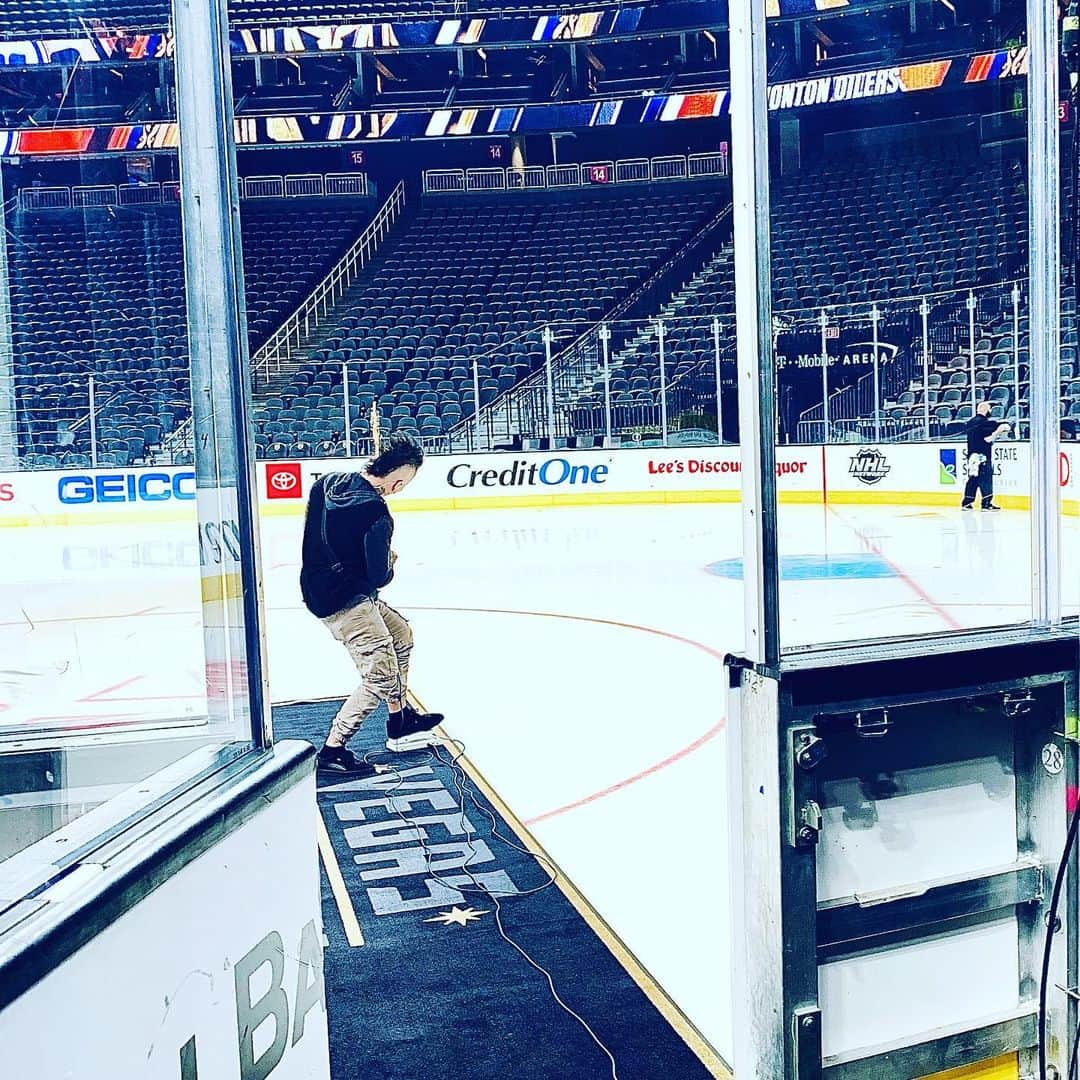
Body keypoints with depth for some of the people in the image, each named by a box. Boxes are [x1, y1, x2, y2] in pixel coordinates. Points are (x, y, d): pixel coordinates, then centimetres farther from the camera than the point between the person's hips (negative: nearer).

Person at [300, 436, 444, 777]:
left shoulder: (328, 482, 2)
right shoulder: (375, 511, -23)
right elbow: (379, 577, -20)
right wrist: (390, 565, 5)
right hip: (343, 600, -10)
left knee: (400, 634, 24)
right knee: (381, 673, -10)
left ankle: (400, 722, 35)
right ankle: (332, 751, -5)